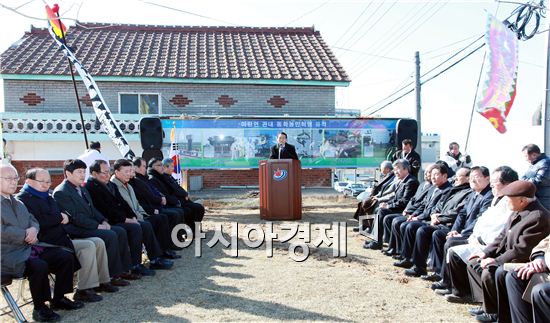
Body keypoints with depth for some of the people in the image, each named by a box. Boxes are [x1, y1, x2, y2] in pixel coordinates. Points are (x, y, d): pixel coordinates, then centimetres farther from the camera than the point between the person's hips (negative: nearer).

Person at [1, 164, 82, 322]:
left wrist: (33, 229, -6)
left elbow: (33, 220, 18)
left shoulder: (18, 203, 20)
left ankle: (59, 299, 10)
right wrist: (25, 235, -13)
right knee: (39, 266, -33)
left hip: (29, 247, 9)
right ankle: (39, 308, -10)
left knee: (67, 256, -4)